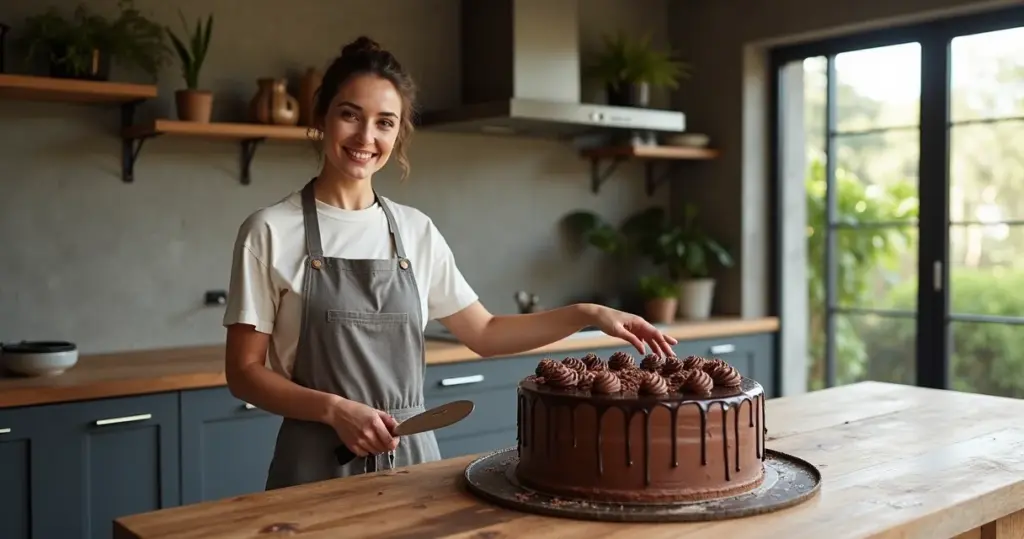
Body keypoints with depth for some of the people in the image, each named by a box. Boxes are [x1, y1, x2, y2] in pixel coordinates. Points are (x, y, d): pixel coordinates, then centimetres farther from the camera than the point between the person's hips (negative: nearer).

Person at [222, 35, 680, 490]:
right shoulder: (271, 232, -7)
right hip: (320, 464, -3)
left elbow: (484, 334, 9)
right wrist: (334, 409, -20)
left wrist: (589, 314, 0)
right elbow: (244, 373, -5)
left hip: (411, 457, 3)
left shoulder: (417, 231, 3)